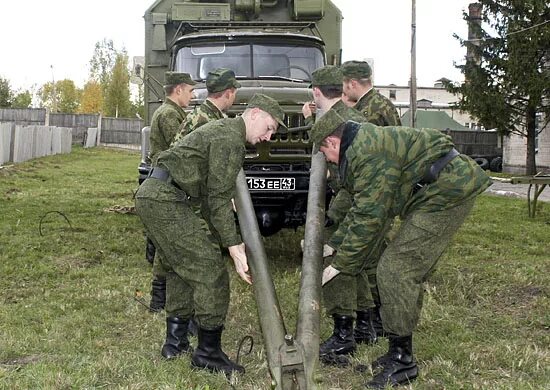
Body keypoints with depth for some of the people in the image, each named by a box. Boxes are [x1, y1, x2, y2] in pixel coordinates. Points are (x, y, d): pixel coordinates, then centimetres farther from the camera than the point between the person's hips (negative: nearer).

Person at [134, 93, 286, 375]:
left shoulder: (220, 129, 23)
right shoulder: (231, 139, -10)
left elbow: (209, 197, 24)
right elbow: (219, 199, -15)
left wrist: (230, 241, 22)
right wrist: (233, 247, -13)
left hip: (149, 194, 11)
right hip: (166, 201, -11)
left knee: (180, 267, 21)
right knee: (210, 270, -6)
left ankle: (175, 341, 29)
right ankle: (208, 352, 2)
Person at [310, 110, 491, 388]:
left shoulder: (367, 153, -19)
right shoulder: (364, 144, 16)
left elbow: (369, 217, -20)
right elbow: (360, 209, 22)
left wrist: (339, 266, -12)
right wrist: (333, 246, 22)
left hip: (447, 193, -11)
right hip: (450, 190, 11)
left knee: (394, 270, -12)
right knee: (409, 272, 13)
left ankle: (401, 360, -3)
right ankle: (401, 353, 22)